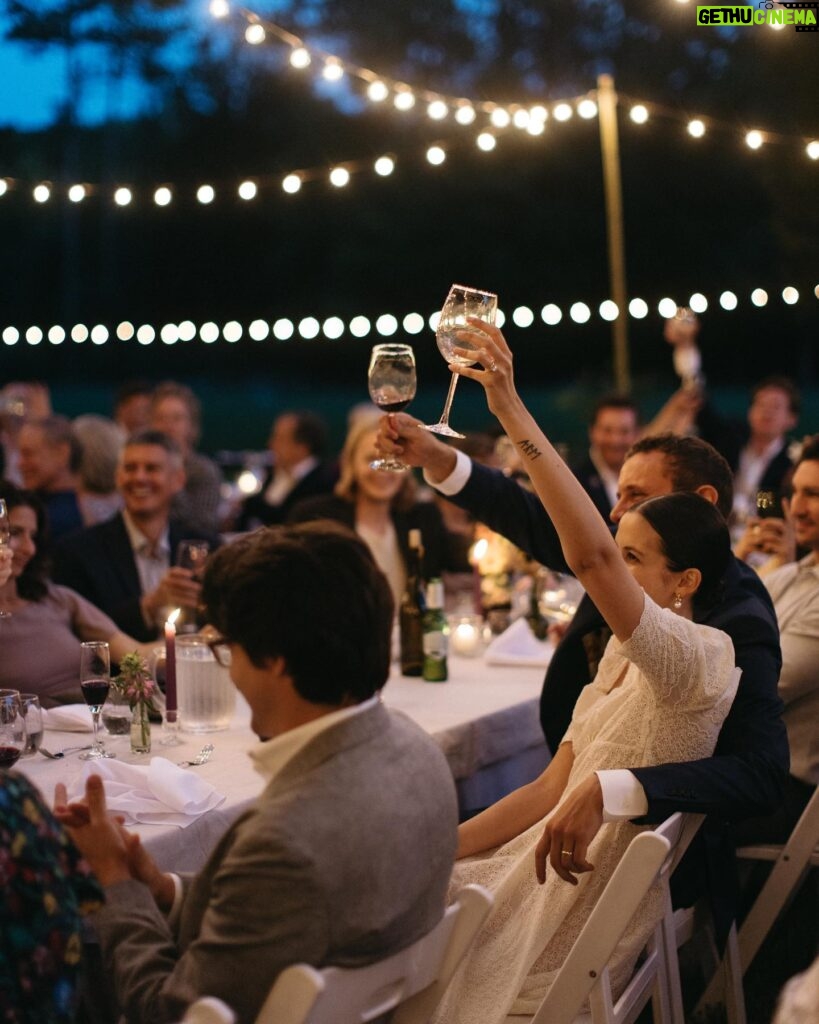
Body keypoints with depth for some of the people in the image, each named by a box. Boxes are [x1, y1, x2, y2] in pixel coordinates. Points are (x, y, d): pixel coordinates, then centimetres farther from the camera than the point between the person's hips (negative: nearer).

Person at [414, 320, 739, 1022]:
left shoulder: (702, 657, -18)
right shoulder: (620, 656, 11)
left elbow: (590, 555, -35)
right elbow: (550, 790, 11)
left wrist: (513, 412, -35)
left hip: (594, 914, -8)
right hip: (547, 876, 8)